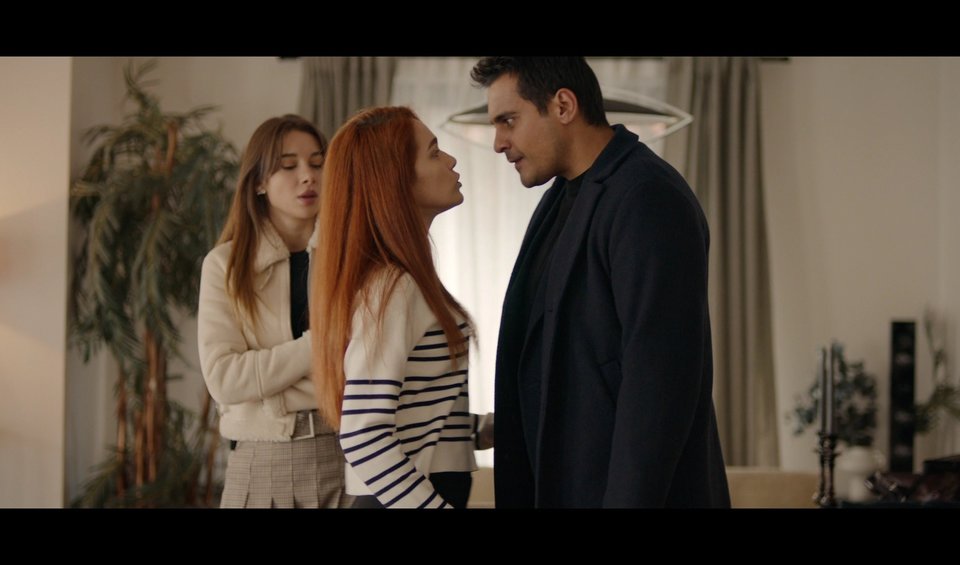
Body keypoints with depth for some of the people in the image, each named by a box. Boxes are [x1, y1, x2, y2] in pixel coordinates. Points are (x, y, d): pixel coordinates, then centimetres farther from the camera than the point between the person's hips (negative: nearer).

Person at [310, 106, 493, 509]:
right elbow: (363, 438, -24)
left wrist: (483, 429, 7)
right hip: (419, 495, -9)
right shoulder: (391, 288, -18)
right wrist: (437, 506, -23)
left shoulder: (398, 280, 10)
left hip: (429, 490, 9)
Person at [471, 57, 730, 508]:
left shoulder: (649, 200, -17)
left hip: (634, 488, -8)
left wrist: (629, 498, -24)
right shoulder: (565, 196, 13)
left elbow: (659, 380, -22)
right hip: (561, 484, 9)